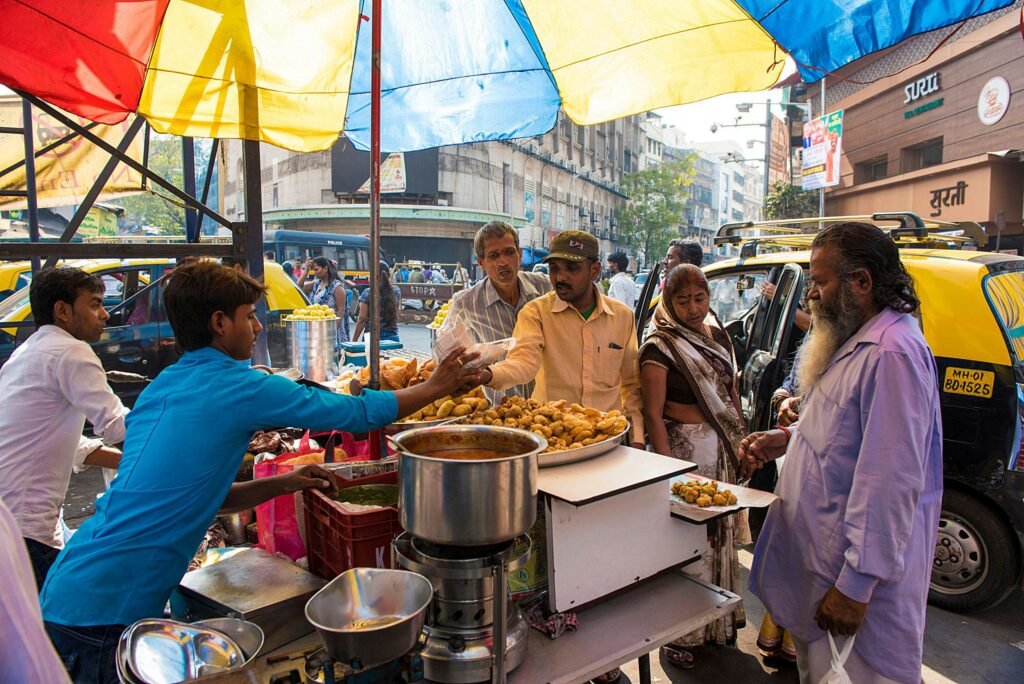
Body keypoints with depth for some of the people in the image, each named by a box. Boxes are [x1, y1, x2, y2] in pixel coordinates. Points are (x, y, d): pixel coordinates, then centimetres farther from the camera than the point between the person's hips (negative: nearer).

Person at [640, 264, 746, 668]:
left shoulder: (718, 335, 8)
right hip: (685, 448, -6)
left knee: (722, 533, 16)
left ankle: (720, 617, 34)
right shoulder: (660, 347, -12)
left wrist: (741, 440, 12)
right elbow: (653, 414, -14)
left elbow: (731, 393, 16)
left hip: (725, 448, 7)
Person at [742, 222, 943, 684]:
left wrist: (855, 585, -25)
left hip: (859, 575, -10)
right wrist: (786, 438, 8)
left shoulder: (892, 354, -25)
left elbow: (892, 482, -28)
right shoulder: (854, 343, 10)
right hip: (819, 558, 10)